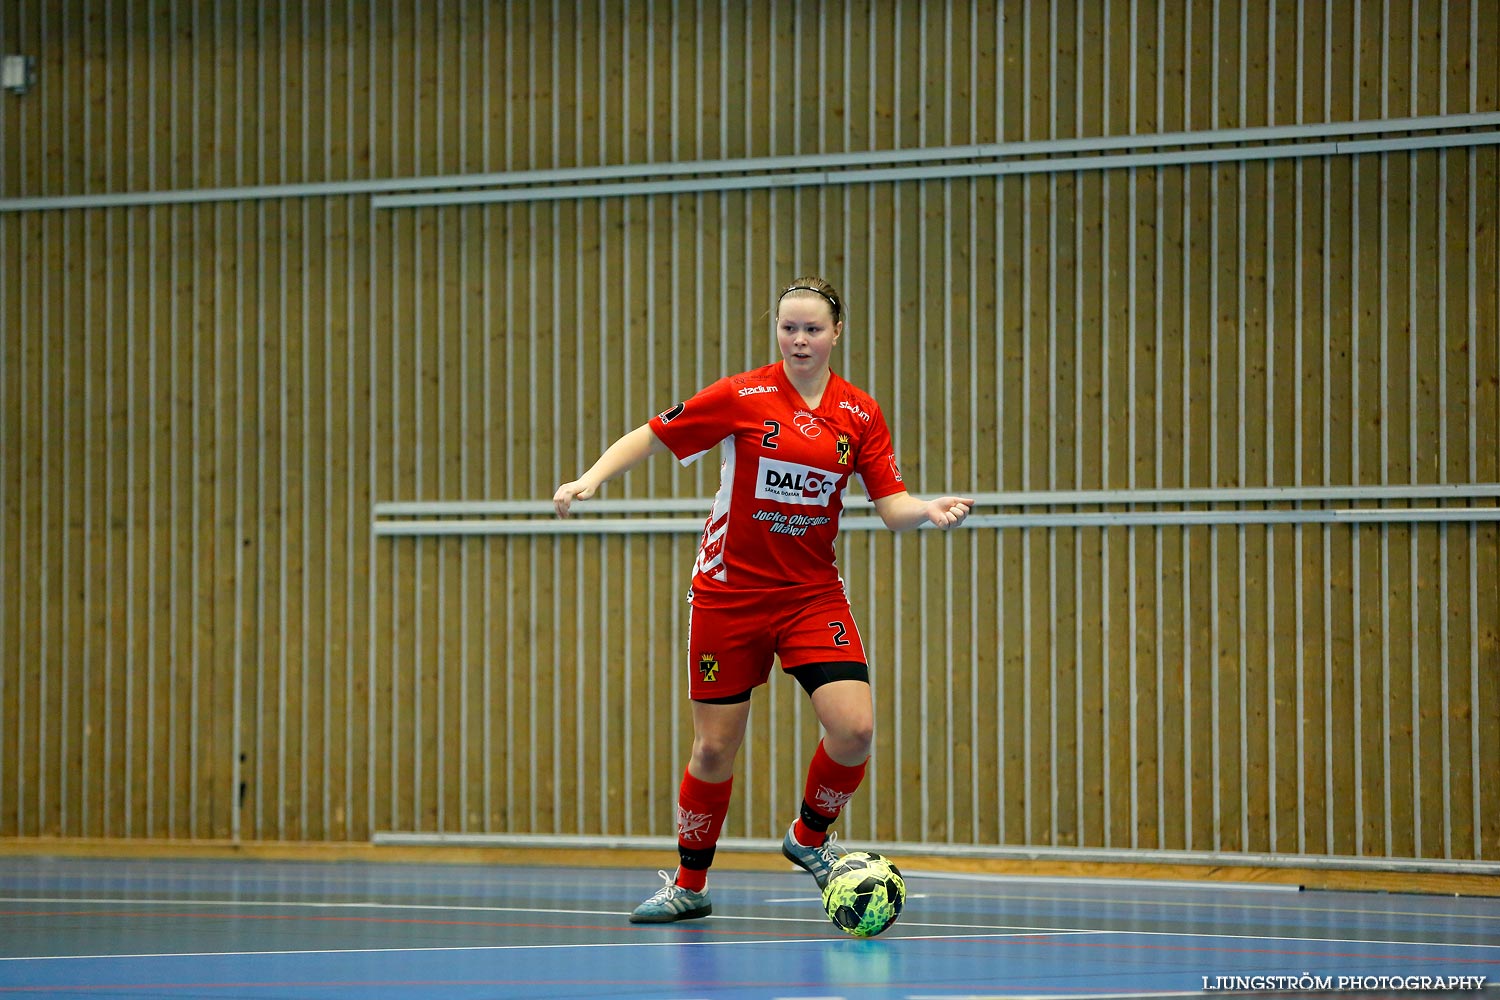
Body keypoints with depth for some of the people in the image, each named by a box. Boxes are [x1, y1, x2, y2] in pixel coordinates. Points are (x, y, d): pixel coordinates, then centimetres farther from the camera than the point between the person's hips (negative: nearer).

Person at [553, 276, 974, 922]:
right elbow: (651, 437, -1)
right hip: (729, 594, -2)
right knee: (715, 747, 1)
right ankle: (689, 885, 22)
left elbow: (892, 507, 0)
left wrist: (930, 510, -21)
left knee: (854, 729, -14)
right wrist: (592, 478, -15)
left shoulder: (859, 414, 0)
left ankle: (810, 836, 16)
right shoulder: (742, 397, -7)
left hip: (812, 593, 2)